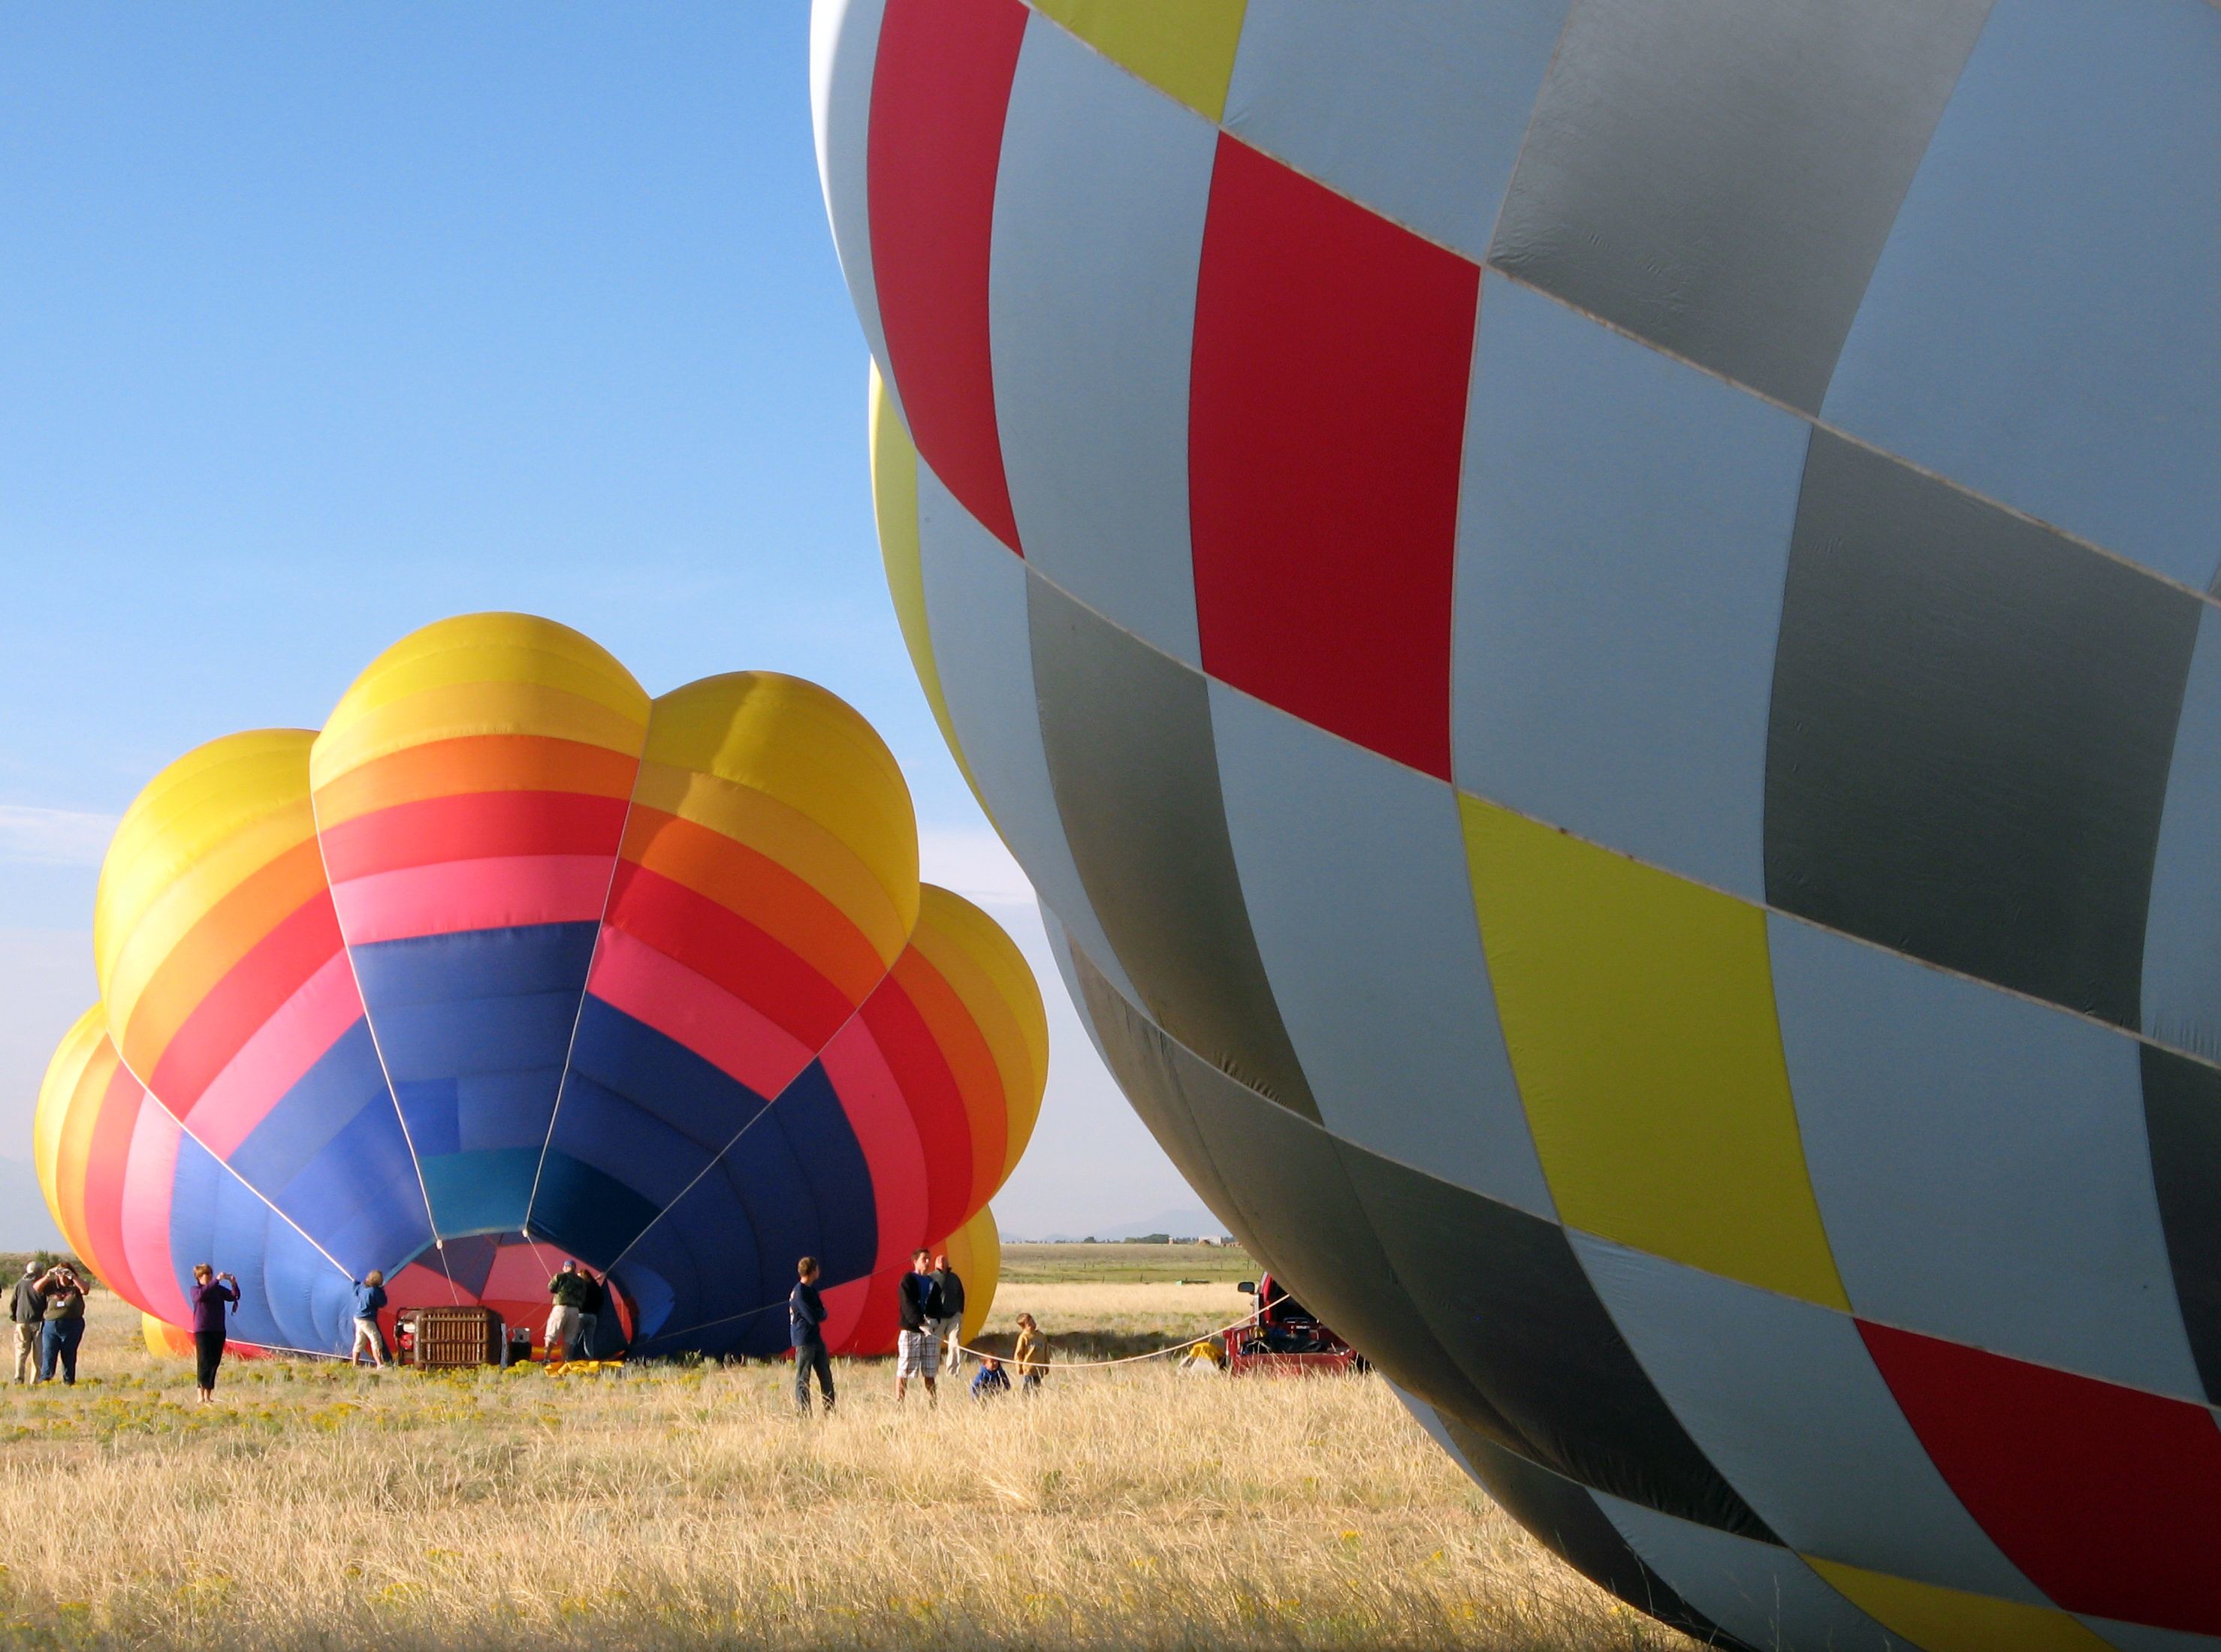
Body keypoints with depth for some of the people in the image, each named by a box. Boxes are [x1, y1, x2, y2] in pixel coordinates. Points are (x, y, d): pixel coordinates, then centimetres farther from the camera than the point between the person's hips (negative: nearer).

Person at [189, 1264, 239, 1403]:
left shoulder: (219, 1289, 11)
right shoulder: (195, 1290, -1)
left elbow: (234, 1296, 2)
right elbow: (201, 1294, -24)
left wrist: (234, 1284, -18)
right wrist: (217, 1280, -30)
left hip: (218, 1330, 5)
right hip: (202, 1331, -5)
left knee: (215, 1362, 5)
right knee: (204, 1362, -10)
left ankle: (209, 1395, 12)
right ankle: (201, 1396, -10)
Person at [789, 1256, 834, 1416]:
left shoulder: (811, 1289, 13)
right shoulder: (800, 1293, -16)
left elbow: (822, 1312, 13)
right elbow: (813, 1318, -20)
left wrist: (819, 1314, -8)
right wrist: (822, 1314, 0)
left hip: (816, 1339, 9)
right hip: (804, 1341, -9)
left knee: (826, 1377, 11)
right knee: (803, 1379, -3)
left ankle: (830, 1412, 17)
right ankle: (804, 1414, -1)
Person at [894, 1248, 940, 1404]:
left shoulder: (933, 1282, 16)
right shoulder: (907, 1280, -2)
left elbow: (937, 1306, 11)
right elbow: (908, 1305, -13)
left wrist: (934, 1321, -10)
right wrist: (921, 1323, -23)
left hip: (929, 1332, 5)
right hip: (910, 1331, -5)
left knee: (929, 1371, 8)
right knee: (904, 1370, -4)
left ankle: (933, 1402, 11)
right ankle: (899, 1403, -2)